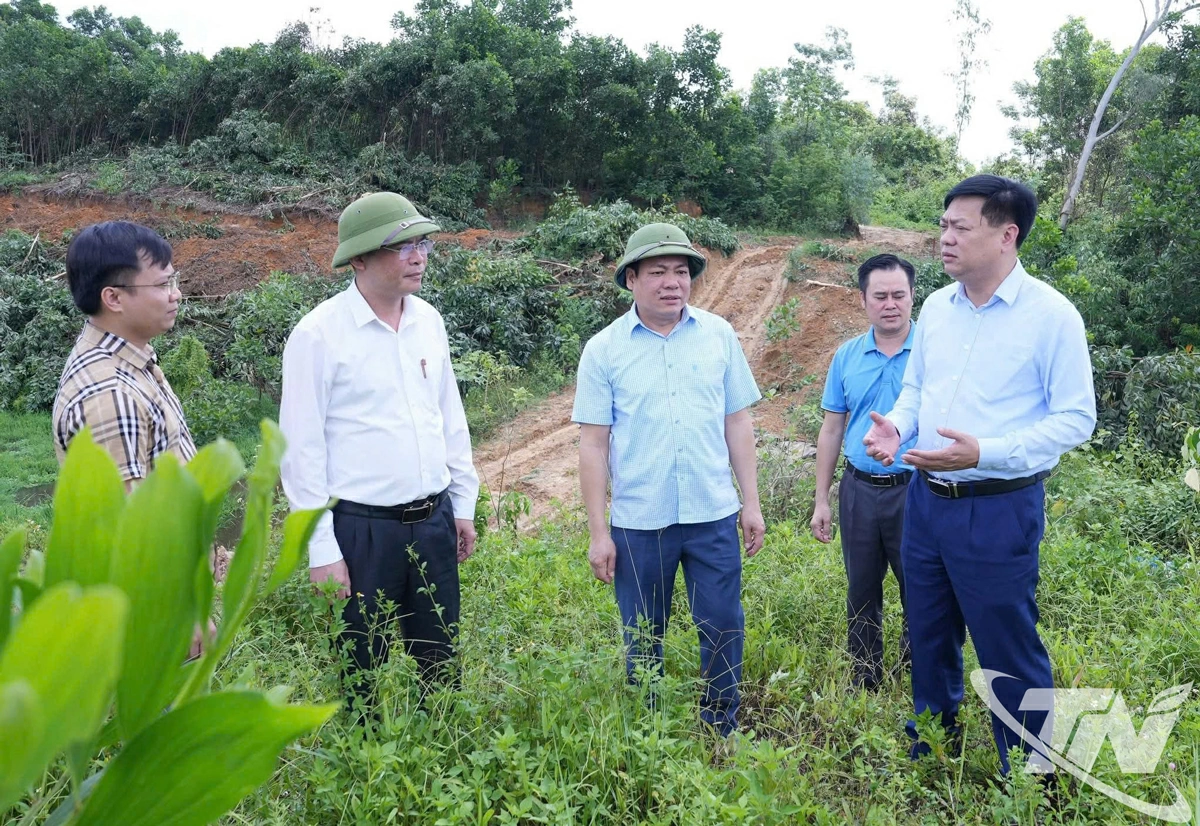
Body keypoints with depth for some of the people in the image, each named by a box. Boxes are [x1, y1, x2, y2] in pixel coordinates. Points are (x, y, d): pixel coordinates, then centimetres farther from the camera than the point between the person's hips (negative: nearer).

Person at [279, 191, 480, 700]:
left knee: (440, 664, 17)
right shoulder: (319, 334, -11)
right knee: (366, 674, 9)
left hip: (434, 521, 5)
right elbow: (302, 448, -10)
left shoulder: (428, 321, 6)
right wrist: (322, 549, -11)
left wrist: (463, 504, 14)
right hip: (363, 529, -5)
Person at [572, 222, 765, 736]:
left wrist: (751, 502, 6)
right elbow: (593, 443, -3)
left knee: (723, 631, 9)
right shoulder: (604, 349, -2)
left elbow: (737, 421, 8)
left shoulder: (719, 335, 3)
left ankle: (722, 734, 29)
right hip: (638, 521, -1)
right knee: (642, 641, 12)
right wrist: (597, 533, -5)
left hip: (713, 515, 2)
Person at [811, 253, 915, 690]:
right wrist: (821, 501, 7)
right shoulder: (846, 356, 4)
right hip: (859, 489, 3)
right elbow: (831, 430, 8)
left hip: (915, 490, -3)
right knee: (861, 594, 14)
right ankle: (865, 684, 31)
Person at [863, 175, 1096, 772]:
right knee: (929, 639, 20)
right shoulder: (936, 306, 4)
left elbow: (1076, 418, -13)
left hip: (999, 509, -6)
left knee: (1009, 650, 6)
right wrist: (896, 427, -7)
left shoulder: (1051, 315, -14)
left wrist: (983, 453, -24)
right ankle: (928, 758, 41)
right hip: (926, 500, 6)